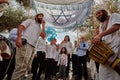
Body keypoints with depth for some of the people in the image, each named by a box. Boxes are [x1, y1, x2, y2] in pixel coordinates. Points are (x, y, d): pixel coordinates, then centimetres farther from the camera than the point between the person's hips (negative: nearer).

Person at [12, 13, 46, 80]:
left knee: (26, 66, 4)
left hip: (32, 47, 8)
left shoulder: (40, 28, 31)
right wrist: (19, 38, -19)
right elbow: (21, 27, -2)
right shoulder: (30, 21, 14)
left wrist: (43, 25, 16)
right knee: (22, 65, -19)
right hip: (24, 43, -8)